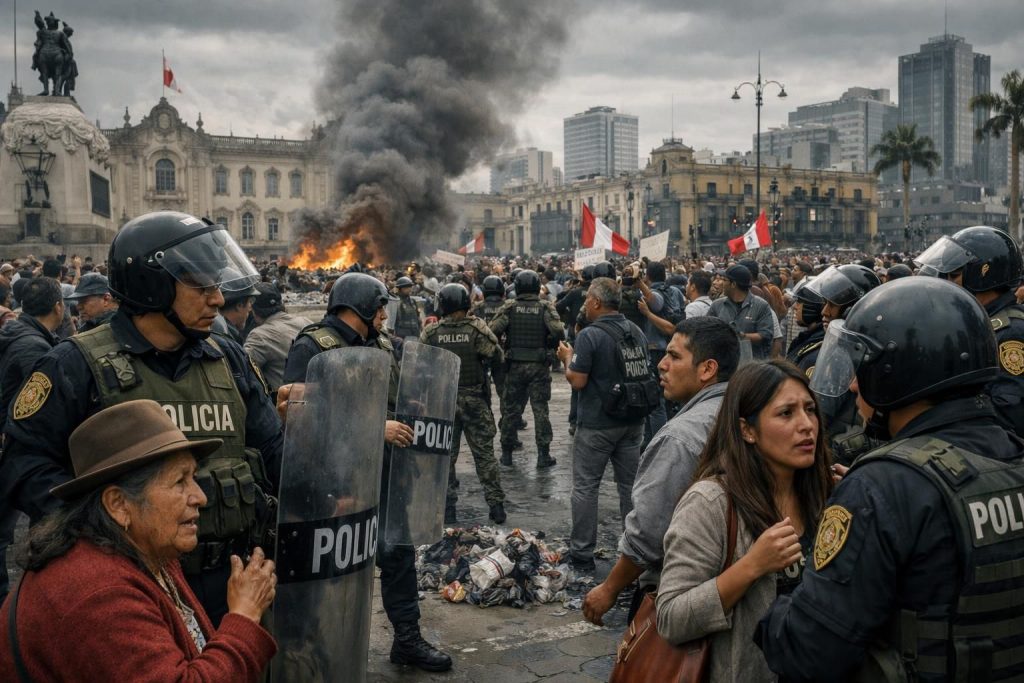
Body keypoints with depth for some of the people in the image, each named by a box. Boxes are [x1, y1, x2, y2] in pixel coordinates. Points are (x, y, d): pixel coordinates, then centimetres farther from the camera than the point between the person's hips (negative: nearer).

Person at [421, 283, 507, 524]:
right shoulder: (477, 328, -11)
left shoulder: (431, 332, -6)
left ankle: (447, 508, 14)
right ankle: (496, 504, 9)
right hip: (475, 401, -1)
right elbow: (497, 359, -10)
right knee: (484, 453, 8)